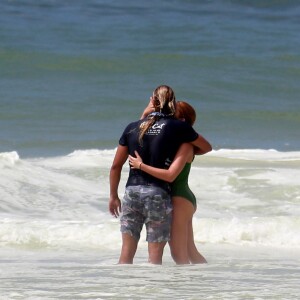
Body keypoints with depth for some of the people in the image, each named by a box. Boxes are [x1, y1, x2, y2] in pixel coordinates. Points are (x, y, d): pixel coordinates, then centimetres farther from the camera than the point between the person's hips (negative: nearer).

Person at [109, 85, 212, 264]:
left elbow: (116, 166, 9)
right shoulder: (178, 127, -2)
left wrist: (113, 196, 19)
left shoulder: (132, 128, 6)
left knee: (127, 253, 8)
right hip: (158, 195, -3)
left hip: (132, 191, 3)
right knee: (155, 256, 1)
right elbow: (207, 147, 13)